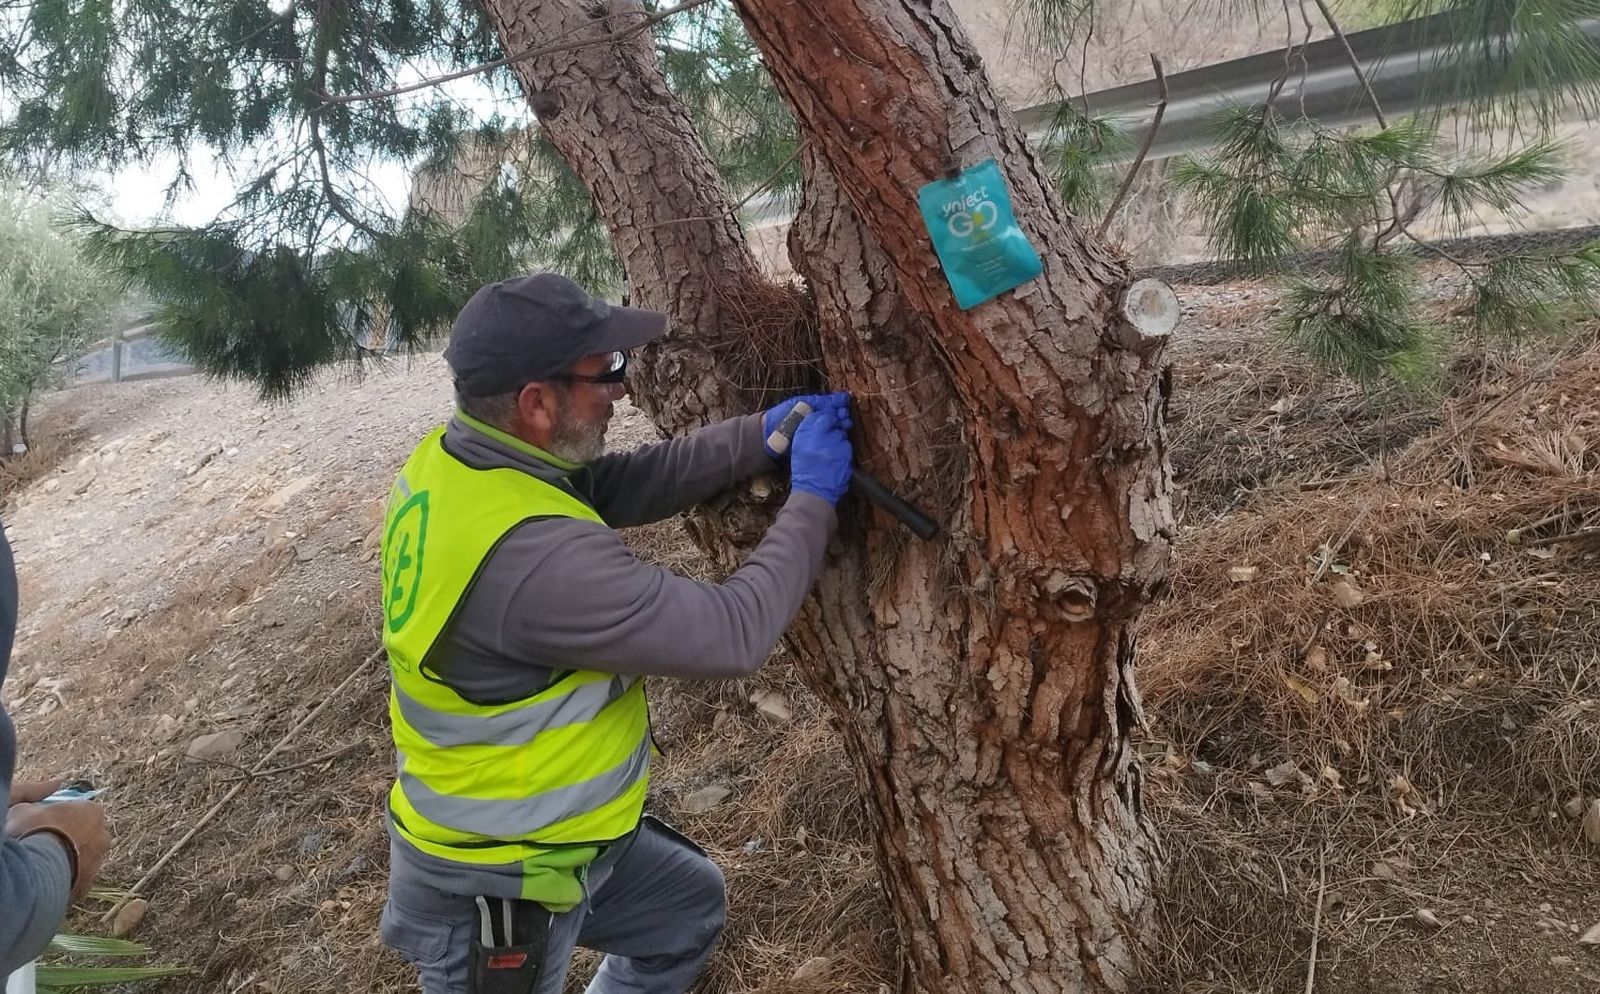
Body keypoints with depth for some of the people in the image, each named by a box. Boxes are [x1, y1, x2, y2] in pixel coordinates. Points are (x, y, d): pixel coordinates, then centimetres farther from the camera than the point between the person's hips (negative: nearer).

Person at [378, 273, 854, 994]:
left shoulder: (451, 457, -9)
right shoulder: (534, 554, -37)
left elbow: (623, 483, 1)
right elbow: (734, 634, -30)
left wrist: (762, 437, -9)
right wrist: (812, 498, -17)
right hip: (491, 888, -8)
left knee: (692, 907, 25)